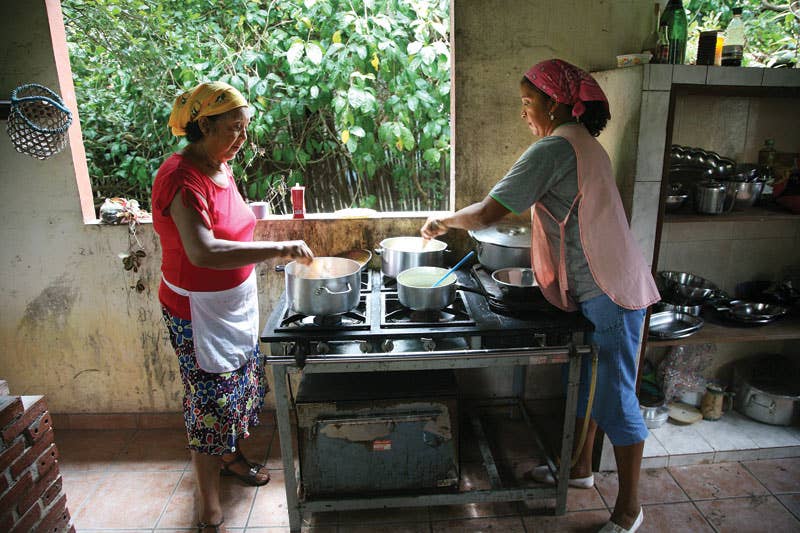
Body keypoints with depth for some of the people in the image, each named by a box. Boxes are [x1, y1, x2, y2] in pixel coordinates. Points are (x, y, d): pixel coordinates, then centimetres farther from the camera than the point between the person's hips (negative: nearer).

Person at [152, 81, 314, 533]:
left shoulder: (221, 167, 3)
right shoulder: (182, 177, -25)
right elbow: (202, 251, -39)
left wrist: (265, 252, 6)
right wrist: (278, 249, -37)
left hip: (236, 304, 9)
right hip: (199, 313, -8)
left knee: (240, 385, 23)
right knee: (211, 403, 3)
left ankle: (232, 455, 49)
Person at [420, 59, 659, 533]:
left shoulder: (555, 148, -19)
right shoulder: (585, 143, 13)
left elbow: (486, 214, -20)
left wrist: (443, 221, -3)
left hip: (609, 291, -10)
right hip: (595, 286, 10)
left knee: (615, 397, 3)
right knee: (584, 382, 20)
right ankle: (581, 468, 40)